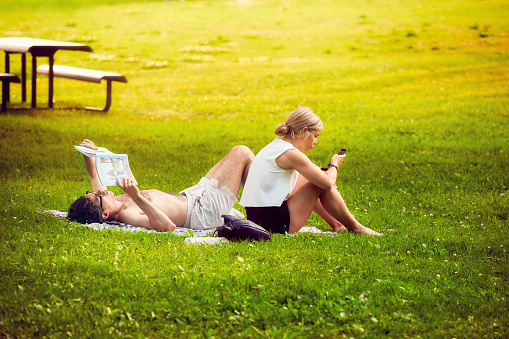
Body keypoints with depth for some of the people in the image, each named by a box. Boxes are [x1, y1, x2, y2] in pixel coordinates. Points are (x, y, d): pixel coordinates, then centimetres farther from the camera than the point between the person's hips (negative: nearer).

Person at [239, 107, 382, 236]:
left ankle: (336, 223, 28)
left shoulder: (276, 146, 14)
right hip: (273, 223, -10)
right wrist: (334, 165, 8)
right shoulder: (290, 154, -16)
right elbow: (328, 183, -13)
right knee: (321, 184, -1)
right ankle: (355, 228, 11)